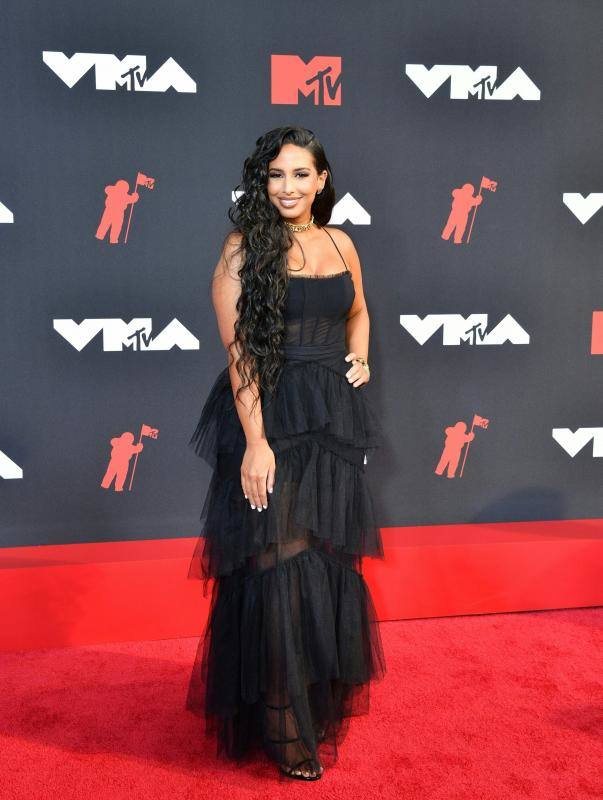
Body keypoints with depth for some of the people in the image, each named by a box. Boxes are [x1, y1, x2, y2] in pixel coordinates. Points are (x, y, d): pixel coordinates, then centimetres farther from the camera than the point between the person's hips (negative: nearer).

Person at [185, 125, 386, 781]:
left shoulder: (340, 243, 10)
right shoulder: (244, 249, -7)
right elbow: (238, 350, -13)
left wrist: (359, 359, 8)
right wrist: (256, 442, -19)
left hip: (336, 421, 6)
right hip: (269, 420, -5)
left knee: (331, 563, 13)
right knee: (281, 567, -3)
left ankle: (326, 697, 35)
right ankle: (285, 730, 14)